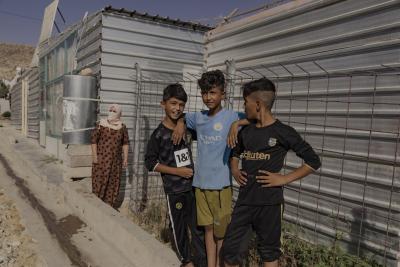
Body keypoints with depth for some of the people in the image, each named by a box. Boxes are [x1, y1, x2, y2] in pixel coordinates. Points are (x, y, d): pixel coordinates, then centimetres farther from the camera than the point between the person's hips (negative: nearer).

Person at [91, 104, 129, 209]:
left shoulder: (122, 127, 4)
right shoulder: (101, 124, -4)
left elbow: (125, 143, 7)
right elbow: (94, 140, -5)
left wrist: (125, 158, 4)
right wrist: (95, 156, -9)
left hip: (116, 160, 3)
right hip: (102, 159, -3)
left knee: (114, 182, 10)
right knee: (99, 181, 0)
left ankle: (110, 204, 24)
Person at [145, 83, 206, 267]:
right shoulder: (159, 134, -11)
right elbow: (150, 162, -8)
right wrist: (177, 171, -13)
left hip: (193, 185, 4)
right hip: (174, 190, -3)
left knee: (198, 225, 9)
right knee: (179, 227, 12)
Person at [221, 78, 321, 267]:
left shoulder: (283, 132, -9)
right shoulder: (245, 132, 7)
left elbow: (313, 161, -7)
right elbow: (235, 153, 27)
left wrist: (284, 179, -11)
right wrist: (234, 170, 8)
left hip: (269, 203, -4)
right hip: (244, 201, 5)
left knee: (269, 251, 12)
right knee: (230, 250, 8)